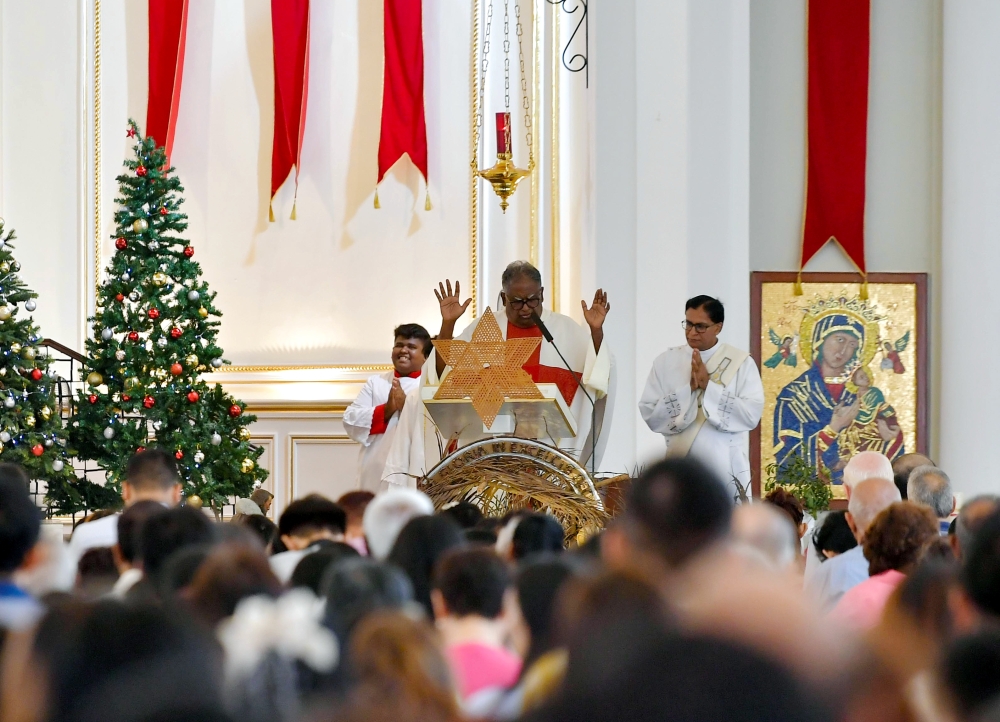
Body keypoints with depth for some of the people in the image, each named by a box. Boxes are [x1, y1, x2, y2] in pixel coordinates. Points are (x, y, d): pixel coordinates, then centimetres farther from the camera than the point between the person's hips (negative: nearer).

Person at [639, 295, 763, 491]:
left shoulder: (741, 363, 1)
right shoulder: (666, 361, 5)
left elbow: (752, 415, -9)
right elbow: (650, 414, -2)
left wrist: (709, 386, -15)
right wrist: (689, 389, -13)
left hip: (725, 470, -1)